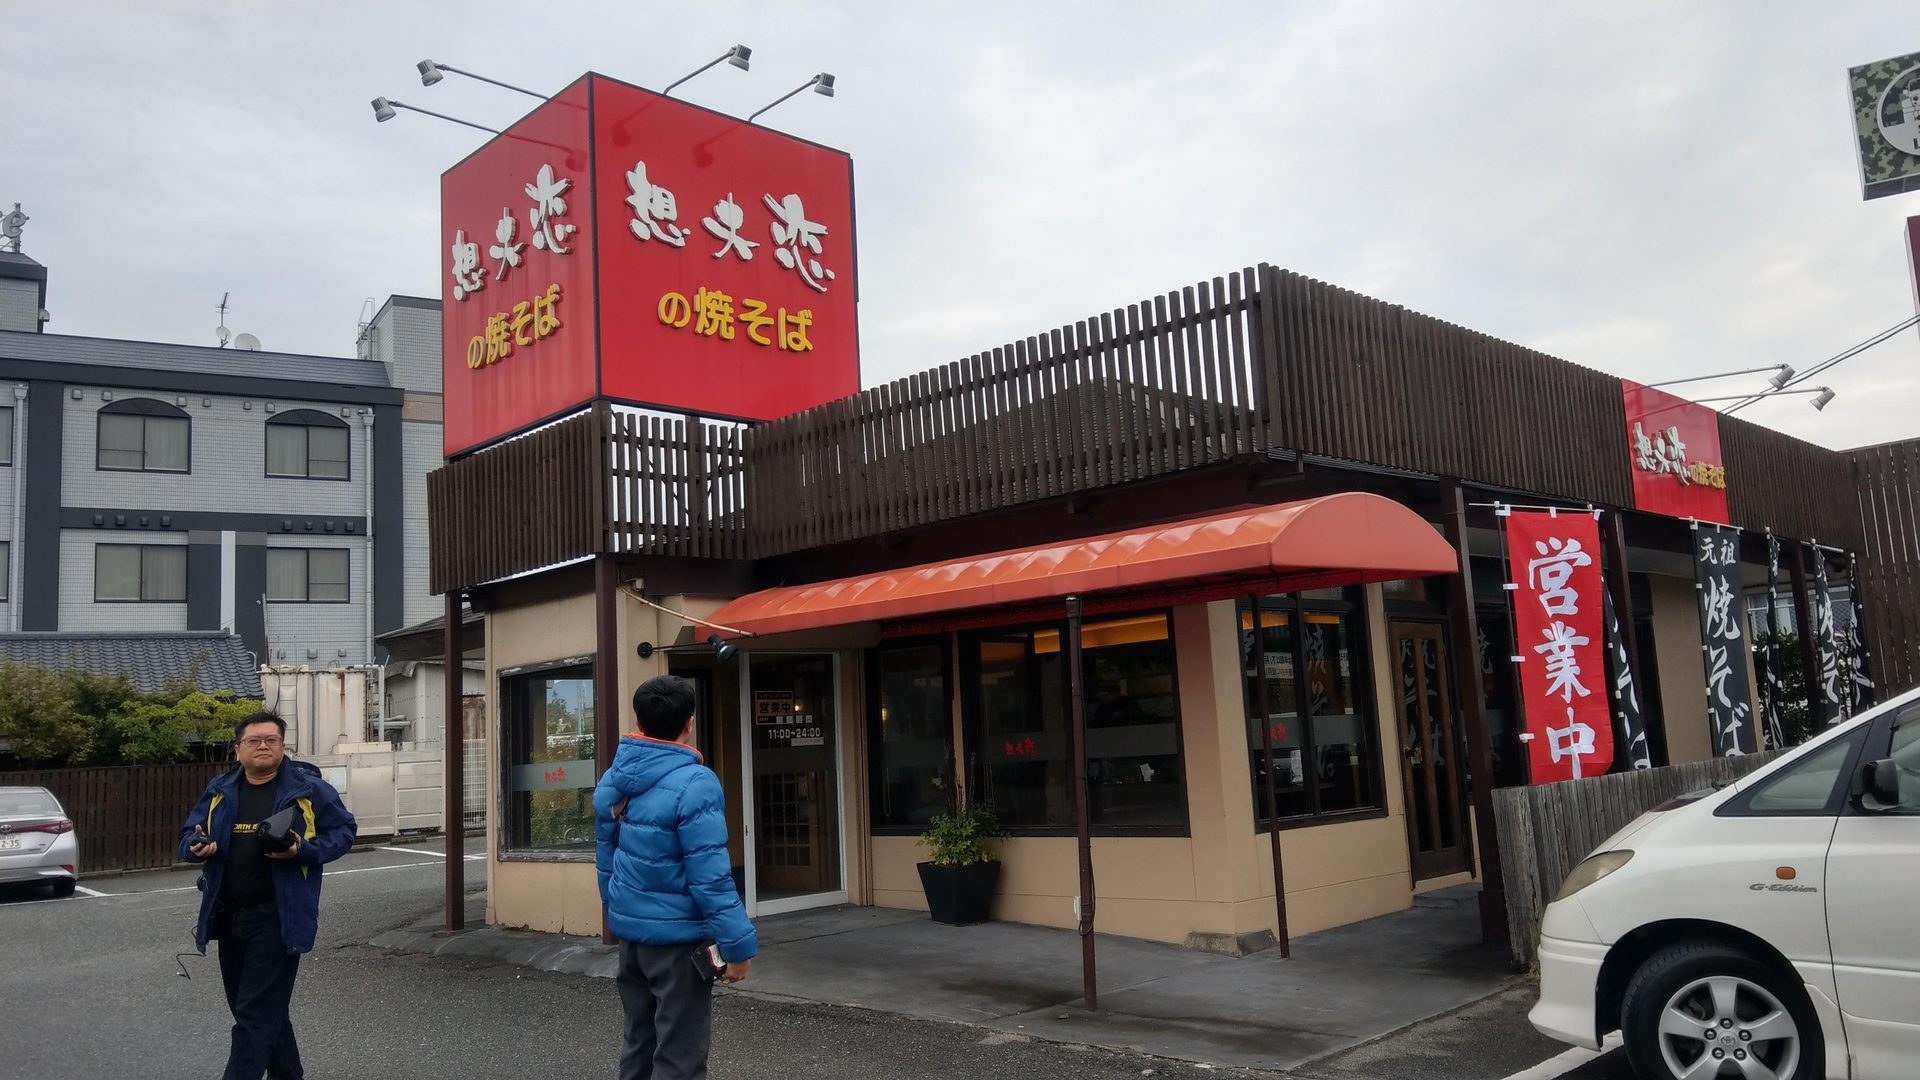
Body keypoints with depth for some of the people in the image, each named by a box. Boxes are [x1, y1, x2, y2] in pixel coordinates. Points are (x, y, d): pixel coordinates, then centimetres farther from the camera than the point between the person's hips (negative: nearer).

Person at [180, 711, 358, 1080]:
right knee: (268, 1009, 18)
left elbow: (344, 830, -1)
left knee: (256, 1013, -7)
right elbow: (188, 836, 15)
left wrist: (304, 850, -18)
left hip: (277, 918, -6)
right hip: (227, 916, 6)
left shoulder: (308, 788, -5)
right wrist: (198, 847, -9)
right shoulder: (219, 790, 8)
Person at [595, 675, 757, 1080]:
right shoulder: (693, 783, -21)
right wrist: (738, 944, -16)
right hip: (676, 938, -8)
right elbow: (710, 876, -23)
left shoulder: (611, 781, 4)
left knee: (640, 1044, 19)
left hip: (630, 933, 8)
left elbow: (606, 862, 13)